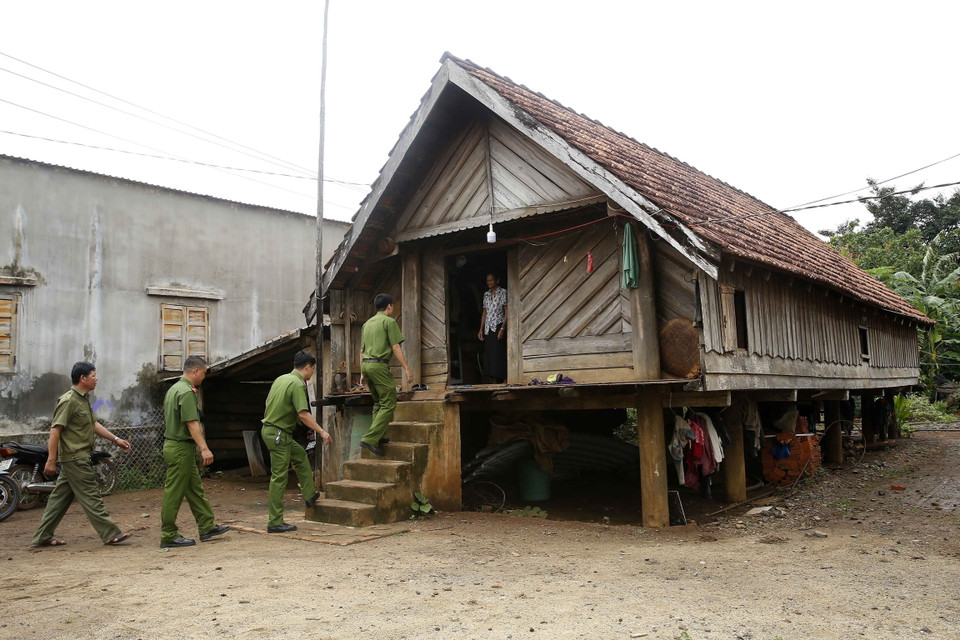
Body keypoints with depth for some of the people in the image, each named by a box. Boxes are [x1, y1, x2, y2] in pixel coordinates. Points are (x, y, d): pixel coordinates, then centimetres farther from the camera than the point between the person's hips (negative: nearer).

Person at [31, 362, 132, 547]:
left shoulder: (84, 399, 15)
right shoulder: (69, 401, -16)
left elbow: (94, 424, 20)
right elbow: (55, 430, -19)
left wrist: (115, 439, 14)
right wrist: (51, 460, -21)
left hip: (80, 457, 10)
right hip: (75, 458, -10)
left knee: (60, 497, 14)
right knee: (91, 497, -6)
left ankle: (43, 537, 21)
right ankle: (110, 534, -4)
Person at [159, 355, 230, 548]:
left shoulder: (174, 389, 15)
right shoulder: (187, 392, -18)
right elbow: (192, 423, -24)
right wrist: (204, 448, -26)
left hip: (173, 444, 11)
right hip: (181, 448, -11)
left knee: (195, 489, 13)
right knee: (174, 493, -3)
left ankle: (207, 527, 18)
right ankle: (169, 536, 5)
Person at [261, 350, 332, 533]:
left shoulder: (281, 379, 11)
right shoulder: (297, 384, -18)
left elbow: (268, 404, 19)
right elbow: (303, 414, -25)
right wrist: (322, 432, -17)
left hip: (269, 429, 10)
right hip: (278, 434, -10)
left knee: (301, 456, 24)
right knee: (279, 478, -4)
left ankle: (310, 496, 30)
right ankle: (275, 523, 2)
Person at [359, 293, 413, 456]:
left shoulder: (367, 323, 20)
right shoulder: (389, 321, -2)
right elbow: (396, 348, -9)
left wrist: (362, 373, 26)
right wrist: (407, 369, -9)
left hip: (366, 364, 8)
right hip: (379, 365, -8)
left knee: (379, 403, 17)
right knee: (389, 404, -8)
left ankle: (378, 436, 13)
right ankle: (370, 439, -17)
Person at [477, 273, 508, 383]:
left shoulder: (503, 292, -3)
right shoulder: (486, 294, 15)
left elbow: (507, 312, -7)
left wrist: (502, 328, -16)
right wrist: (481, 329, 12)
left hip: (498, 326, -6)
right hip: (488, 328, 6)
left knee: (498, 355, -9)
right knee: (489, 356, 3)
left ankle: (501, 381, -6)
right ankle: (494, 382, 6)